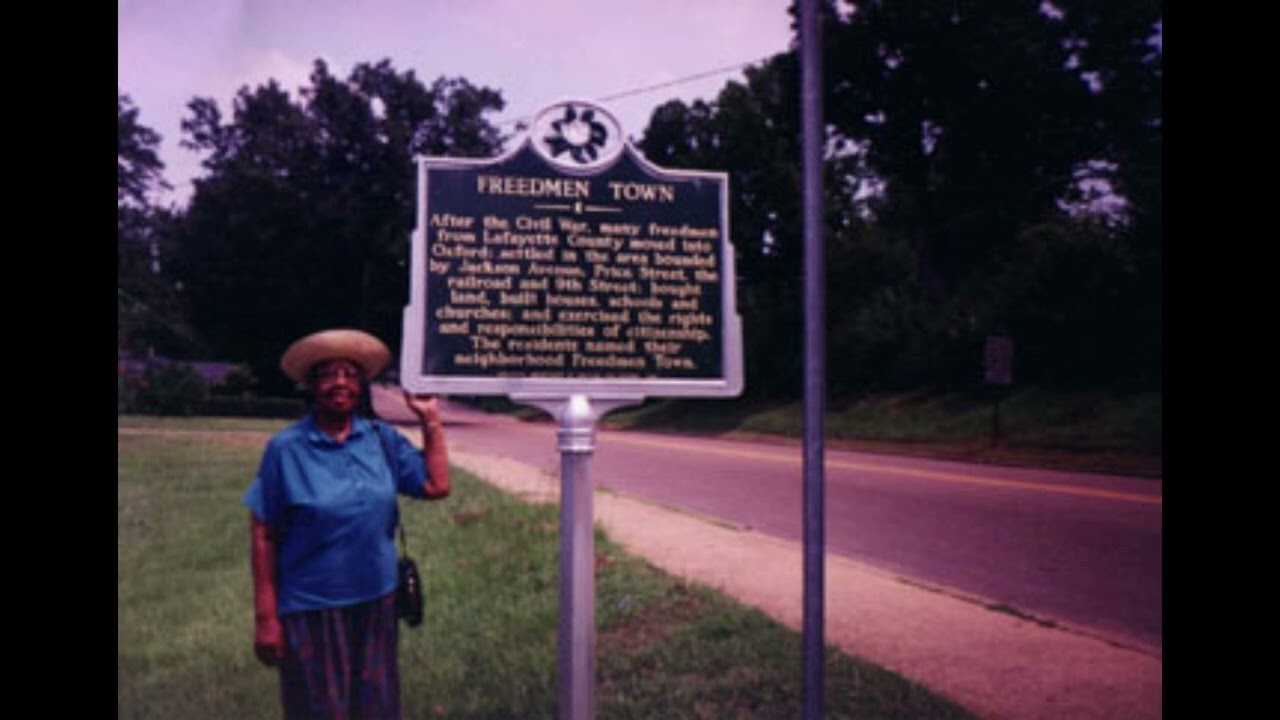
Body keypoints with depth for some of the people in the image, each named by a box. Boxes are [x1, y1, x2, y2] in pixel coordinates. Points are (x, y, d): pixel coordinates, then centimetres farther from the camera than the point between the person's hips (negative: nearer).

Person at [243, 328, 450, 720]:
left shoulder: (382, 439, 2)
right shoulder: (286, 448, -8)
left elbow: (436, 485, 1)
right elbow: (264, 536, -6)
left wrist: (430, 419, 0)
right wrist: (265, 617, -7)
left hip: (376, 603, 4)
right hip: (311, 610, -3)